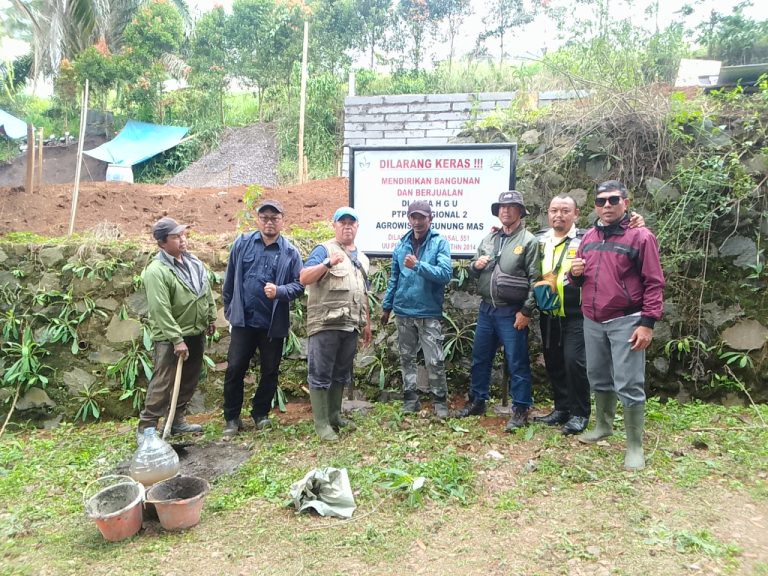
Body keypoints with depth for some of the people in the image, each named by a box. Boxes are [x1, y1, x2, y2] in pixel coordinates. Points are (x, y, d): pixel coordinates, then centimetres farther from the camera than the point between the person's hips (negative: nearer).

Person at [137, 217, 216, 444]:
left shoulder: (193, 262, 5)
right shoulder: (156, 271, -19)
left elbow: (207, 292, 16)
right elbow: (161, 310, -23)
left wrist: (211, 318, 17)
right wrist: (177, 339, -24)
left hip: (196, 333, 8)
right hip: (170, 337, -8)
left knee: (189, 381, 15)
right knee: (163, 384, -3)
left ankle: (177, 420, 28)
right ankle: (146, 427, 10)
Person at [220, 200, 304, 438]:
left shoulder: (290, 252, -1)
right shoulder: (242, 243, 2)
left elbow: (299, 285, -4)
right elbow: (230, 279, 8)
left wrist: (279, 291, -22)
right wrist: (229, 308, 10)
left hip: (274, 323, 0)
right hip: (243, 320, 0)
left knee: (270, 372, 11)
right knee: (235, 369, 3)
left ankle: (261, 413, 29)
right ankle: (231, 417, 18)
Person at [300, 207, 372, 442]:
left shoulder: (362, 258, 19)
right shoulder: (324, 250, -4)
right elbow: (304, 278, -17)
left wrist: (367, 323, 23)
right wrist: (327, 263, -29)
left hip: (351, 326, 7)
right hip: (325, 325, -7)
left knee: (341, 374, 14)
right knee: (321, 374, -1)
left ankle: (335, 416, 27)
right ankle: (321, 423, 6)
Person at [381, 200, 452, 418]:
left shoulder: (440, 243, -5)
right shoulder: (402, 244, 8)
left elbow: (445, 274, -17)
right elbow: (394, 278, 13)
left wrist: (418, 265, -25)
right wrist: (386, 306, 14)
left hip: (430, 313, -4)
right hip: (403, 312, 5)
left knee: (434, 361, -1)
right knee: (407, 358, 12)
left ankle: (440, 401, 13)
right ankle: (410, 399, 24)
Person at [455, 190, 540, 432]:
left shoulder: (528, 241, -6)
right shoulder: (488, 239, 12)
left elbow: (535, 280, -10)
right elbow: (475, 273, 19)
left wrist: (526, 311, -14)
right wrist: (475, 265, -5)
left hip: (512, 312, -6)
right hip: (487, 309, 6)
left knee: (517, 363, 2)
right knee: (480, 358, 15)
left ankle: (520, 410, 13)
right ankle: (478, 401, 30)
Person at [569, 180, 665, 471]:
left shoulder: (641, 236, -6)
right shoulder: (588, 237, 12)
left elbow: (654, 283, -9)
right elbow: (579, 279, 22)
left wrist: (647, 323, -16)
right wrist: (575, 272, -3)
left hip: (626, 321, -6)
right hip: (592, 321, 6)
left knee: (628, 385, -3)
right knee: (599, 378, 18)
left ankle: (635, 446, 8)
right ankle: (603, 425, 37)